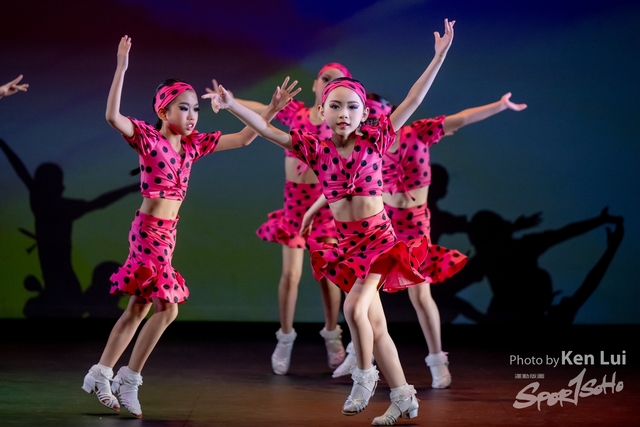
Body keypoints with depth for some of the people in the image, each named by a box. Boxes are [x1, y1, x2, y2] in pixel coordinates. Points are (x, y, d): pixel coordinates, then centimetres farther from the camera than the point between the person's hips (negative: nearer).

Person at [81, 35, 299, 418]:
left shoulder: (193, 143, 8)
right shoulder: (149, 138, -10)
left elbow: (242, 139, 13)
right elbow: (113, 117, -27)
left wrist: (273, 109, 5)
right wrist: (121, 69, -33)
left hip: (167, 233, 7)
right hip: (149, 231, -7)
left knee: (139, 308, 10)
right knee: (166, 308, -9)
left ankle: (100, 375, 18)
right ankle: (129, 379, 1)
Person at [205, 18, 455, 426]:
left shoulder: (374, 139, -6)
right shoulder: (316, 148, -2)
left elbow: (411, 102, -9)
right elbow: (268, 130, -1)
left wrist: (439, 56, -12)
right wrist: (233, 105, -8)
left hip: (379, 237, -3)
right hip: (346, 242, 4)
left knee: (355, 307, -22)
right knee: (375, 323, 8)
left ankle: (365, 375, -1)